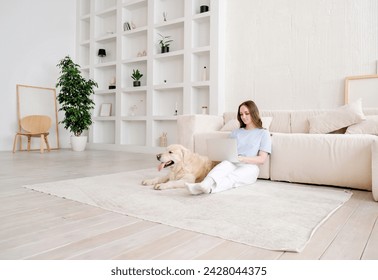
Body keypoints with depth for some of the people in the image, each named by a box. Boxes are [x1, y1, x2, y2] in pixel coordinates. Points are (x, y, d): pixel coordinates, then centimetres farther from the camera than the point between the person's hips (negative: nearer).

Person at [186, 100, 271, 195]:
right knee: (224, 164, -35)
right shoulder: (235, 132, 27)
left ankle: (209, 188, -66)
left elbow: (262, 159, 1)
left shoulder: (264, 133, 13)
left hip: (249, 167, -3)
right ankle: (205, 184, -64)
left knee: (232, 177, -38)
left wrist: (242, 158, -14)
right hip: (232, 164, 3)